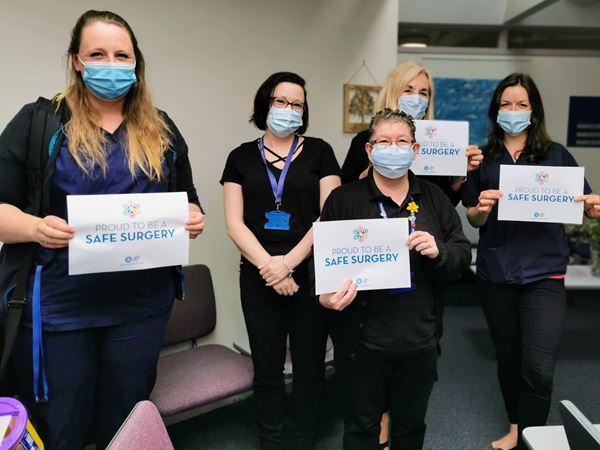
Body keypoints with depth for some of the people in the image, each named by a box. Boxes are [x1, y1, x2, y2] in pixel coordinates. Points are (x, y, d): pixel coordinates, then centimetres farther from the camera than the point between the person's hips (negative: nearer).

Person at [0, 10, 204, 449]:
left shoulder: (162, 130, 8)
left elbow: (186, 199, 14)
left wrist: (193, 217, -8)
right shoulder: (38, 121, -1)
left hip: (141, 304, 3)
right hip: (56, 305, -2)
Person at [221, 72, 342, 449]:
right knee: (267, 368, 10)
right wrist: (268, 267, -12)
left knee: (309, 366, 9)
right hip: (258, 277, 1)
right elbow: (235, 223, 0)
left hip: (311, 274, -1)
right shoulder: (242, 157, 7)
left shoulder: (319, 152, 3)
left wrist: (288, 262, -13)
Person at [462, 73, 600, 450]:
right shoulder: (484, 158, 3)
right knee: (508, 356, 17)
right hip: (496, 272, 2)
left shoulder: (556, 154, 1)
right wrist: (482, 209, -18)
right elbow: (473, 219, 4)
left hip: (544, 273, -1)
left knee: (538, 368, -7)